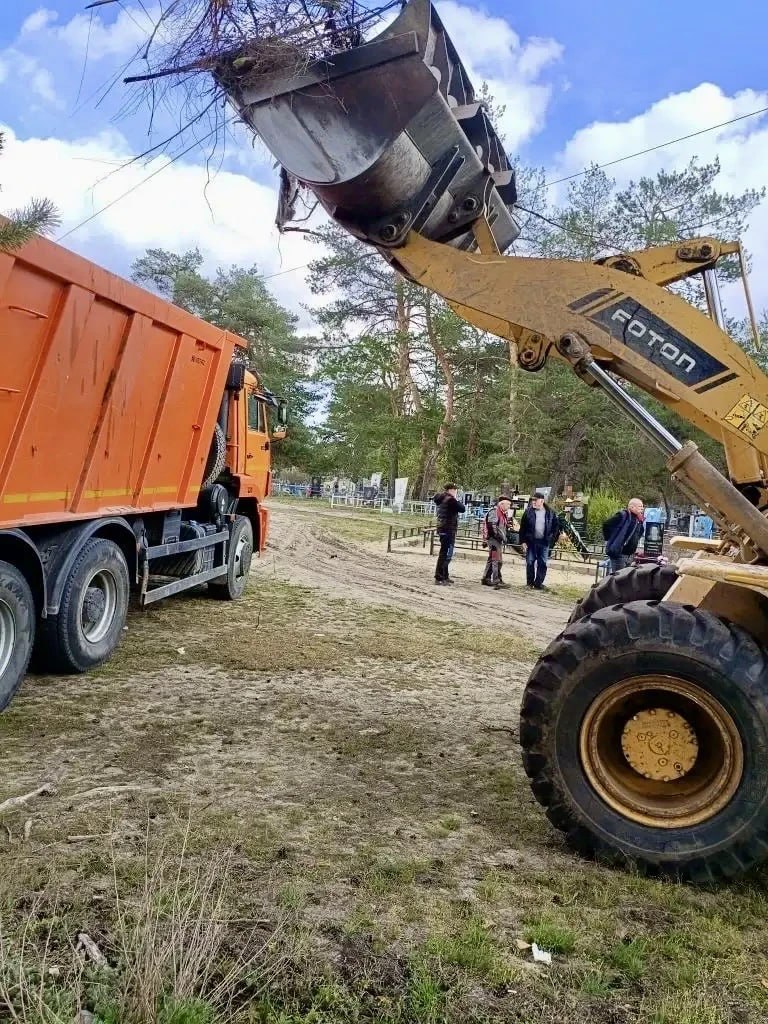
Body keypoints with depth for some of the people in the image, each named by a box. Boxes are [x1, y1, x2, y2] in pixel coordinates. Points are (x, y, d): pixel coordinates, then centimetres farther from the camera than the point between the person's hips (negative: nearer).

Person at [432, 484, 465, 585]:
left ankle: (444, 576, 29)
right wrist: (457, 500, 3)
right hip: (449, 530, -10)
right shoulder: (450, 500, -16)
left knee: (445, 554, 19)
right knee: (445, 554, -8)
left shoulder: (441, 499, 13)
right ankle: (439, 578, -8)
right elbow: (462, 509, -13)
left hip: (443, 529, 10)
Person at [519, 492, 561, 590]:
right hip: (531, 541, -1)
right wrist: (522, 541, -6)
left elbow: (556, 526, 7)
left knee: (542, 563, 4)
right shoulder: (528, 512, -2)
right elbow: (522, 527, -1)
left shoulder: (551, 513, 0)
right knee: (530, 562, 4)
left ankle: (538, 583, 12)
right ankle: (530, 582, 16)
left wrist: (552, 539, 0)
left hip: (544, 542, 1)